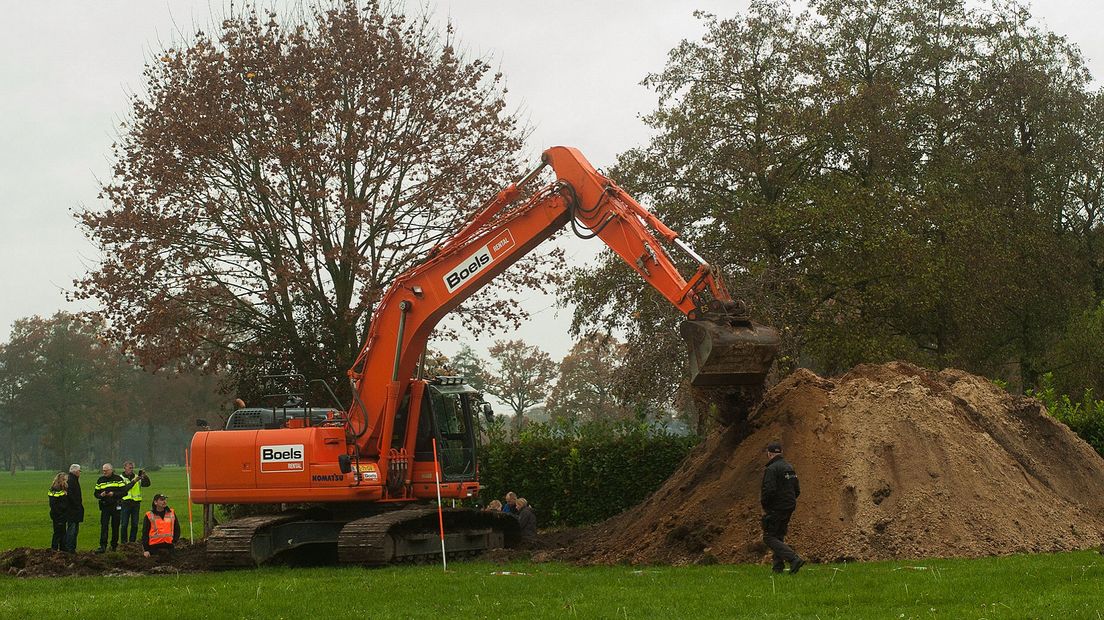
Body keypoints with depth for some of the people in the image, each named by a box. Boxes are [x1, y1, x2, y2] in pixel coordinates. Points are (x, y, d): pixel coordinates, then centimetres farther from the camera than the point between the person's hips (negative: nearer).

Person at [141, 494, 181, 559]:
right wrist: (146, 550, -9)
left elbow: (177, 529, 15)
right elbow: (145, 534, -2)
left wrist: (174, 541, 1)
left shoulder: (171, 514, 8)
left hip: (168, 545, 3)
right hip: (154, 546, -3)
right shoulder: (149, 516, -1)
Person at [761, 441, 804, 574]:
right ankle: (778, 567, 15)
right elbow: (797, 490, 16)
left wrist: (764, 507, -10)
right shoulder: (790, 468, 13)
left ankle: (794, 559, -19)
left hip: (775, 509, -9)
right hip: (789, 508, 9)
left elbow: (769, 490, -24)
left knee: (769, 537, -6)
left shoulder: (771, 469, -15)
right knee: (778, 536, 18)